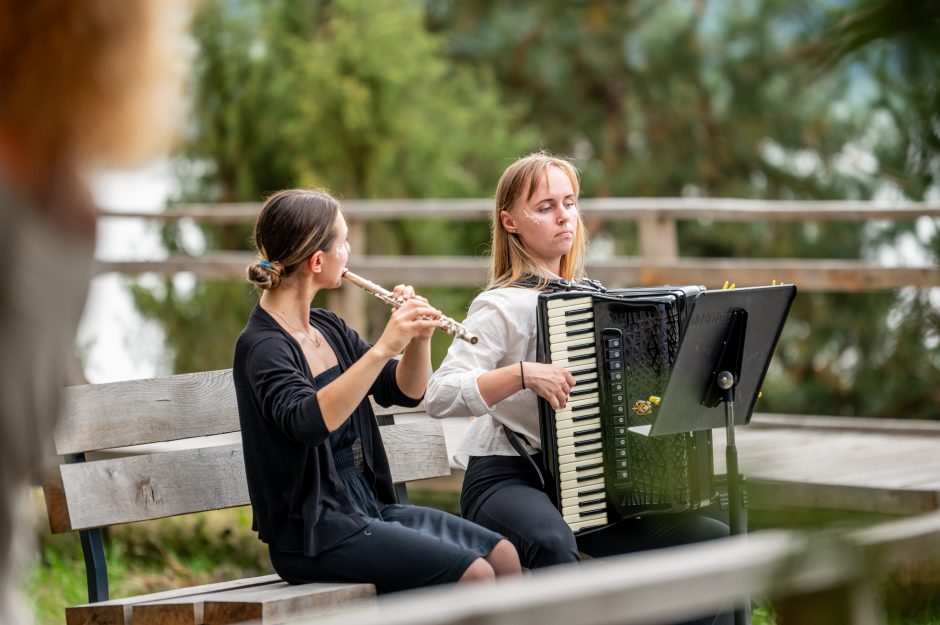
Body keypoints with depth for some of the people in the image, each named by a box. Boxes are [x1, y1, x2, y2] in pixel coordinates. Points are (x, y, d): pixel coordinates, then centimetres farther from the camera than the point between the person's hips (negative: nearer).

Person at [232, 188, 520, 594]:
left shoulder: (328, 329, 10)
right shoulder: (261, 346, -15)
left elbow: (405, 392, 14)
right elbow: (307, 422, -34)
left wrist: (419, 336, -5)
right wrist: (382, 349, -38)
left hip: (369, 508, 8)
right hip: (313, 532, -8)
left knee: (503, 556, -6)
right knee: (472, 573, -21)